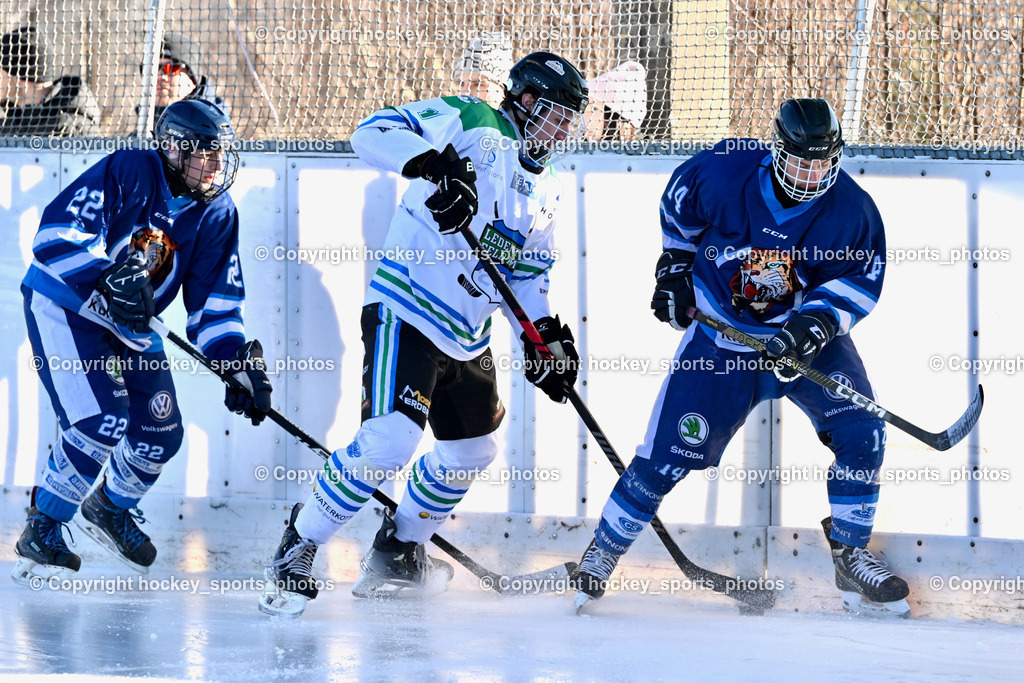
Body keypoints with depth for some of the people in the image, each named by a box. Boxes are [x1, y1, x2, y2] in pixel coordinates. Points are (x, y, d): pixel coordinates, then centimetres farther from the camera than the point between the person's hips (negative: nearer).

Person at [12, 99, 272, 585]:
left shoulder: (217, 215, -3)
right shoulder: (128, 173, -22)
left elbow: (213, 303, -1)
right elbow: (57, 233, -29)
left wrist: (238, 362, -15)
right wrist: (106, 279, -40)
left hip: (130, 324, 7)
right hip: (62, 305, -7)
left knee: (160, 434, 5)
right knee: (102, 421, -23)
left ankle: (111, 507, 37)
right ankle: (42, 532, -7)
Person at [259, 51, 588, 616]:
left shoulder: (543, 191, 18)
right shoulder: (472, 124, -7)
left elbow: (528, 273, 25)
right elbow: (373, 132, -17)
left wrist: (546, 336, 9)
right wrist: (431, 163, -35)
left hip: (467, 335, 9)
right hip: (407, 310, -9)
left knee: (472, 450, 18)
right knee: (389, 438, -22)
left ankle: (396, 554, 36)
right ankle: (295, 556, -10)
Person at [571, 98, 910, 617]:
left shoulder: (851, 210, -18)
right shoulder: (722, 173, -19)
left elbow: (860, 282, -7)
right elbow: (678, 208, 3)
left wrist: (819, 321, -23)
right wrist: (674, 267, 6)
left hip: (808, 335, 1)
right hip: (721, 332, -1)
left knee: (861, 431, -16)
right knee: (669, 453, -4)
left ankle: (850, 558, 1)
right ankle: (602, 554, 15)